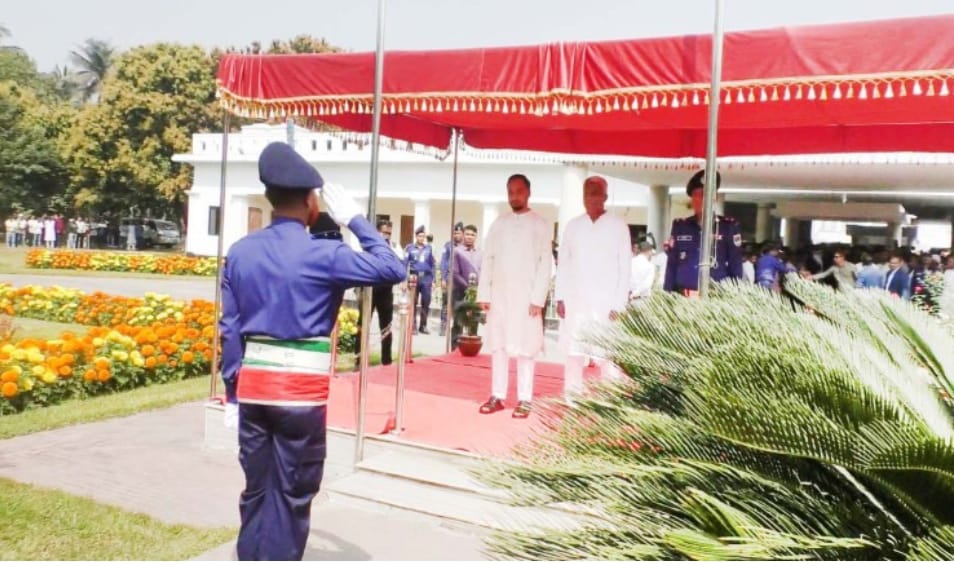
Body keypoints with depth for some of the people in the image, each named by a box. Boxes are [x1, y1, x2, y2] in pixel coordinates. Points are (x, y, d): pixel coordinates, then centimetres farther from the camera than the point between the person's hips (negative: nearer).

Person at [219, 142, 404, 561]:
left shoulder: (239, 253, 4)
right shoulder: (324, 255, -12)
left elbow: (229, 328, 7)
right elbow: (393, 270, -7)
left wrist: (231, 390, 14)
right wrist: (355, 219, -1)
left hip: (252, 386, 5)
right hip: (302, 390, -5)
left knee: (255, 490, 17)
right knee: (291, 496, 7)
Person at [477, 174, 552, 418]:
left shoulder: (540, 225, 1)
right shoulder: (499, 223, 10)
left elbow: (545, 263, -5)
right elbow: (487, 259, 8)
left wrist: (538, 298, -12)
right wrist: (483, 294, 1)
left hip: (525, 296, -3)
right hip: (498, 294, 4)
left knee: (524, 348, -1)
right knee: (497, 345, 6)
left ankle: (524, 399, 6)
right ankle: (497, 396, 14)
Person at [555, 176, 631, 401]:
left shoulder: (618, 227, -1)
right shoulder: (573, 226, 8)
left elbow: (625, 268, -3)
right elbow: (564, 264, 10)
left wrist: (618, 305, -9)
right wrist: (560, 297, 3)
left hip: (605, 303, -3)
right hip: (575, 301, 3)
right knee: (573, 352, 6)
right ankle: (571, 397, 14)